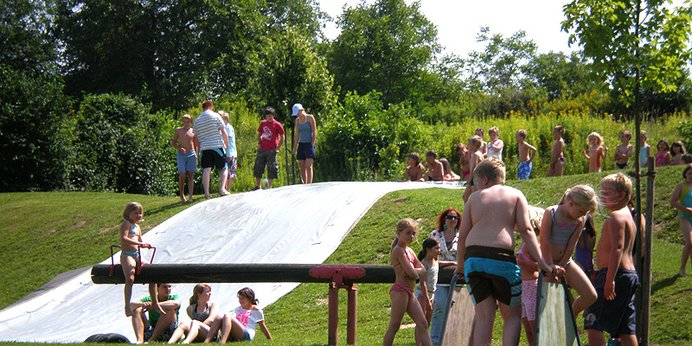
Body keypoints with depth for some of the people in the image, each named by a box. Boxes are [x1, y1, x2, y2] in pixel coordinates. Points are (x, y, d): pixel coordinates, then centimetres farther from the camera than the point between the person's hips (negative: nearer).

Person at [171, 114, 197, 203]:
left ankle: (190, 196, -7)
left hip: (191, 154, 1)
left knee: (190, 175, -3)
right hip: (181, 155, -1)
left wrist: (196, 156, 6)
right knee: (182, 175, -11)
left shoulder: (193, 131, 11)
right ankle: (181, 195, 7)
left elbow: (196, 145, 15)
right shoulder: (178, 130, 9)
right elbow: (173, 142, 11)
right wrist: (179, 148, -8)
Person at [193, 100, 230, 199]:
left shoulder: (197, 120, 14)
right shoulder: (215, 116, 2)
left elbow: (196, 139, 17)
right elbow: (224, 132, -2)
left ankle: (206, 192, -9)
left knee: (206, 170, -1)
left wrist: (200, 148, 26)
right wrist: (227, 145, 7)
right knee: (224, 168, 6)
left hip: (204, 147, 3)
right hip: (217, 146, -3)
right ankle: (222, 189, -9)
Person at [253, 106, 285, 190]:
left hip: (271, 151, -4)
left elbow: (282, 137, -1)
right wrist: (259, 143, 6)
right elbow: (259, 134, 20)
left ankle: (269, 187, 5)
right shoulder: (262, 123, 8)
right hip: (262, 150, 4)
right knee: (258, 167, 6)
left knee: (271, 169, -2)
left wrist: (278, 148, -5)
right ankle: (258, 186, 15)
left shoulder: (277, 125, -4)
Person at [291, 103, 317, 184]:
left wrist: (312, 145, -11)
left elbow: (314, 132, -5)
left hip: (309, 144, -5)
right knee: (302, 167, 2)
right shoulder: (297, 120, 11)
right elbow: (296, 135, 14)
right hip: (301, 144, 5)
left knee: (308, 166, -16)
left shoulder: (310, 118, -4)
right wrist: (294, 148, 8)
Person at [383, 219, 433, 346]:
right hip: (400, 291, -9)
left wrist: (414, 271, -5)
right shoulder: (398, 250, -12)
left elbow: (423, 270, 13)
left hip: (409, 292, 9)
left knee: (422, 324, 4)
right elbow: (411, 273, -19)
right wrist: (417, 271, 2)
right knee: (394, 326, -6)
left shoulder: (409, 250, 16)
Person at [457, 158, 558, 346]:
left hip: (473, 258, 2)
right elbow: (526, 230, 1)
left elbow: (463, 235, 10)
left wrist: (460, 265, 22)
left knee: (483, 315, 7)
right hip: (501, 258, -2)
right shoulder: (515, 194, 12)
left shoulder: (475, 197, 15)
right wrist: (542, 264, -1)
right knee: (513, 315, 10)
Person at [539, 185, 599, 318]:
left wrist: (560, 267, -10)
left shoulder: (581, 220, -4)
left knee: (590, 296, -2)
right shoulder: (550, 213, -18)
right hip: (548, 261, -5)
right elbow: (545, 244, -18)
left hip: (565, 262, 5)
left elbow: (571, 246, -5)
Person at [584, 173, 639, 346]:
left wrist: (610, 279, -26)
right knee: (626, 330, 9)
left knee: (593, 324, -8)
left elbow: (617, 248, -22)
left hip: (616, 274, -10)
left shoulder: (616, 216, -11)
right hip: (630, 274, 10)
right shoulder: (627, 215, 21)